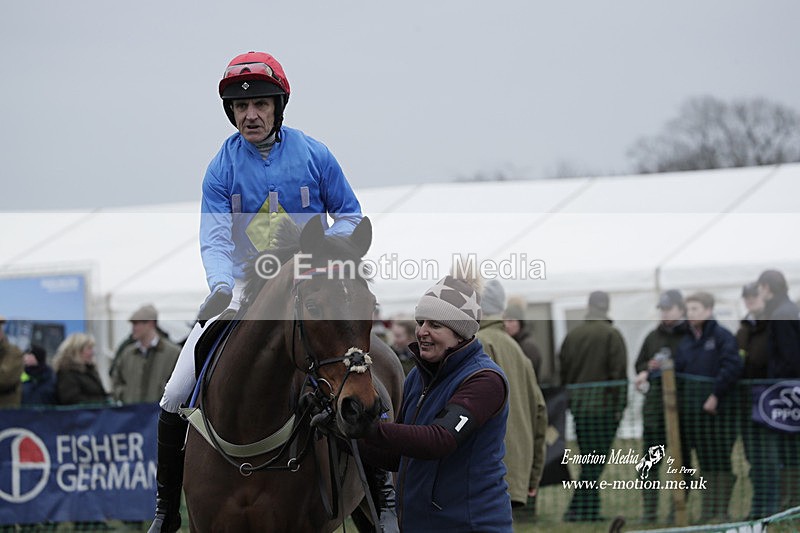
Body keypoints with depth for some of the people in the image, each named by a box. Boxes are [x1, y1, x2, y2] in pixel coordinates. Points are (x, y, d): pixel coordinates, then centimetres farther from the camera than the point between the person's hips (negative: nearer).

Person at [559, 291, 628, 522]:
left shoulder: (572, 335, 10)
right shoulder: (611, 335, -6)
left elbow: (563, 371, 12)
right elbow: (619, 372, -12)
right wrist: (619, 405, -8)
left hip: (578, 405, 5)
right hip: (604, 405, -5)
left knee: (589, 458, 13)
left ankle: (590, 509, 13)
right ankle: (581, 510, -10)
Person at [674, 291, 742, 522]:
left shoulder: (723, 337, -4)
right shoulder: (686, 342, 16)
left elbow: (732, 367, -15)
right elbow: (677, 372, 18)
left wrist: (716, 395, -18)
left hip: (718, 409, -6)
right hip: (692, 412, 6)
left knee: (720, 460, -3)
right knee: (705, 464, 8)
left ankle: (722, 510, -1)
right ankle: (707, 511, 10)